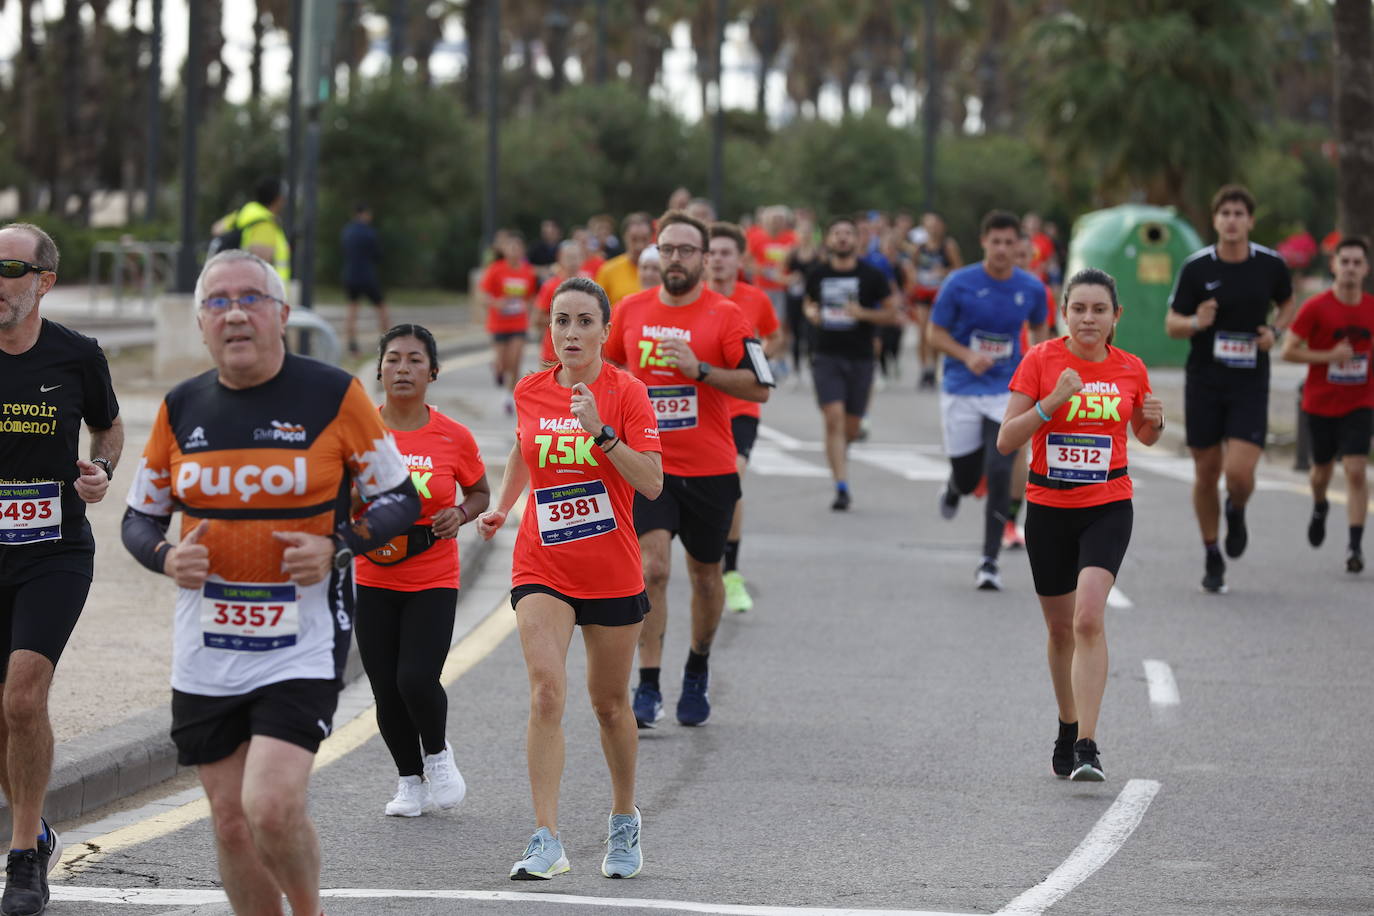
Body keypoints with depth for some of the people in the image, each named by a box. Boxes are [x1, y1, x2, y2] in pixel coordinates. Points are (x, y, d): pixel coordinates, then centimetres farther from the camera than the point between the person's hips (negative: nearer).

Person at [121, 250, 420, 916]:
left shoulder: (334, 396, -5)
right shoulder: (180, 409, 5)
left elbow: (399, 500, 3)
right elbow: (140, 516, 15)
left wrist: (337, 548, -15)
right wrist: (166, 557, -8)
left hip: (303, 642, -4)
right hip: (206, 649, 4)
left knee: (272, 806, -17)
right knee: (231, 822, 6)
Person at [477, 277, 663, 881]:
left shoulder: (625, 392, -8)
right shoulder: (530, 392, 3)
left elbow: (652, 483, -16)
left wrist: (601, 432, -25)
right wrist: (501, 507, 13)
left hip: (613, 574, -1)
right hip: (542, 568, 1)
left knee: (610, 703, 11)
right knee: (546, 691, -17)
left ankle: (624, 824, 34)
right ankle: (546, 842, -20)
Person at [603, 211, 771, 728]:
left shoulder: (726, 315, -6)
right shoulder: (631, 311, 4)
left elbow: (759, 388, -12)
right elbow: (608, 365, 23)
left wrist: (699, 369, -22)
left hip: (709, 471, 0)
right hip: (647, 466, 0)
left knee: (705, 574, 13)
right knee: (652, 568, -15)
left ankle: (698, 669, 37)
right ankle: (647, 689, -14)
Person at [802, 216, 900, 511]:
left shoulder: (871, 275, -2)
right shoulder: (818, 274, 5)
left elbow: (892, 312, 1)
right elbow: (808, 302, 23)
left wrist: (863, 314, -15)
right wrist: (811, 313, 0)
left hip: (861, 358, 0)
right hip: (826, 356, 0)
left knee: (851, 426, 8)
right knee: (834, 418, -15)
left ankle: (839, 452, 43)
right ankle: (842, 487, -16)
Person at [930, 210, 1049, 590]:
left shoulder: (1031, 288, -1)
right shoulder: (960, 284, -9)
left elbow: (1039, 329, 17)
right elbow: (936, 334, -2)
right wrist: (968, 356, -19)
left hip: (1007, 393, 1)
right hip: (962, 391, -1)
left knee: (999, 474, -14)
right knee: (967, 479, 6)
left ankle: (989, 562, -6)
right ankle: (954, 487, 47)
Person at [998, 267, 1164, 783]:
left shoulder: (1130, 369, 1)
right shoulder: (1041, 360, -6)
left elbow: (1144, 437, 18)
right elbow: (1005, 441, -10)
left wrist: (1154, 421, -5)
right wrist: (1052, 402, -23)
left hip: (1108, 508, -1)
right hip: (1048, 508, 1)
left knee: (1089, 619, -20)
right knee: (1060, 629, 11)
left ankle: (1086, 747, -22)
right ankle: (1068, 728, 35)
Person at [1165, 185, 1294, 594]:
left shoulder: (1271, 265, -3)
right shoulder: (1196, 268, -6)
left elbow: (1287, 304, 17)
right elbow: (1171, 323, 1)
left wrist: (1274, 331, -3)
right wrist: (1195, 323, -21)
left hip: (1250, 382, 0)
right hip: (1204, 381, 0)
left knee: (1239, 473, -14)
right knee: (1206, 473, 7)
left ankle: (1236, 513, 23)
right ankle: (1211, 557, 25)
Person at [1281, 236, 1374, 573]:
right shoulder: (1316, 308, -11)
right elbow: (1288, 351, -11)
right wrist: (1329, 356, -21)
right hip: (1320, 403, -1)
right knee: (1322, 470, 14)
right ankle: (1319, 507, 50)